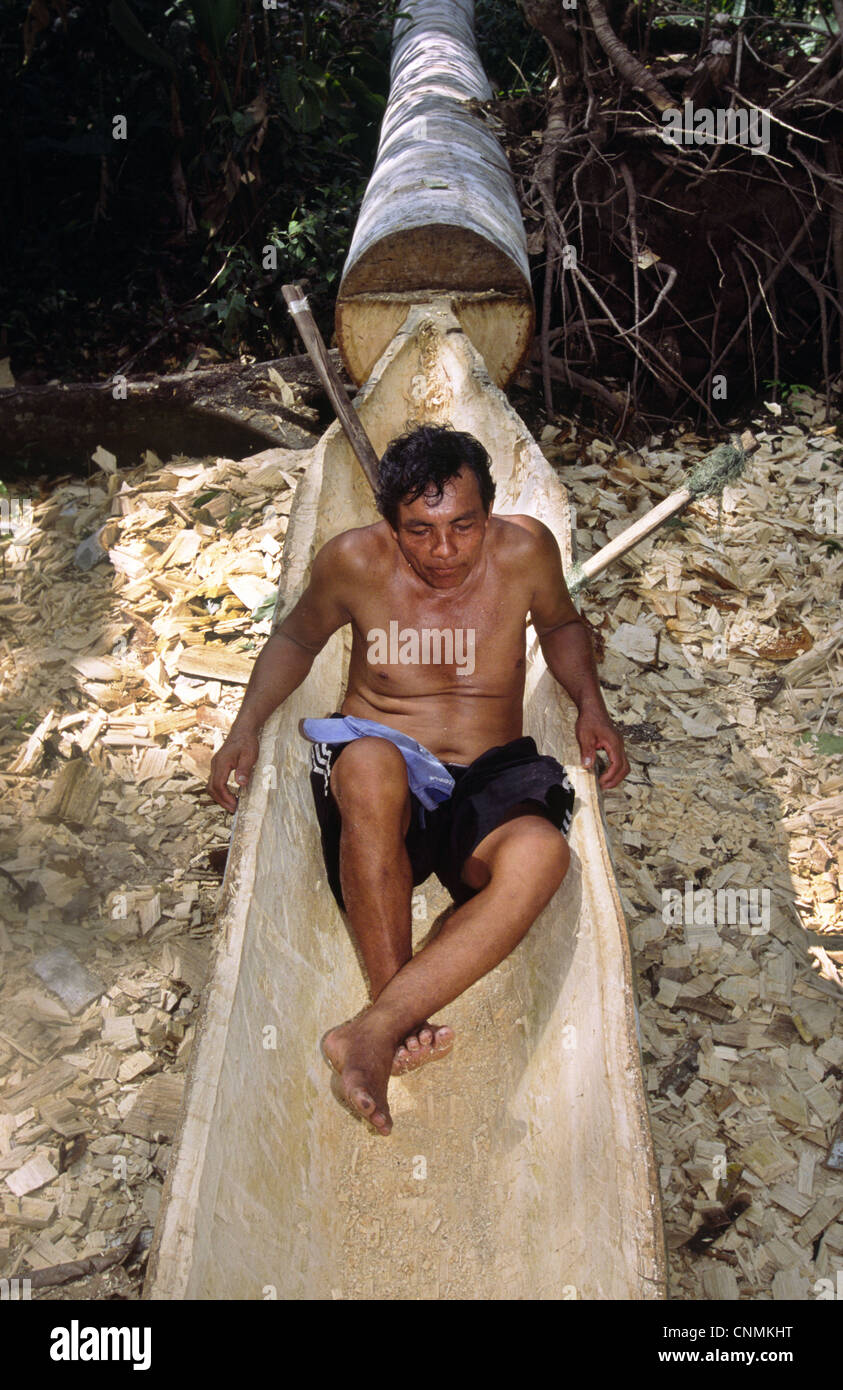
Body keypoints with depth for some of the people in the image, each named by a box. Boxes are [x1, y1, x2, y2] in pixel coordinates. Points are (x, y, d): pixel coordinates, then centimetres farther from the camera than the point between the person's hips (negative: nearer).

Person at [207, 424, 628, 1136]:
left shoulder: (525, 549, -2)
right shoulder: (355, 561, -4)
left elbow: (561, 624, 18)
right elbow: (296, 637, 14)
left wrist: (591, 704, 1)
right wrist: (247, 723, -2)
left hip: (491, 782, 1)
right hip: (383, 770, -1)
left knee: (540, 853, -36)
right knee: (369, 763, -40)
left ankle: (373, 1031, -35)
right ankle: (406, 1017, -31)